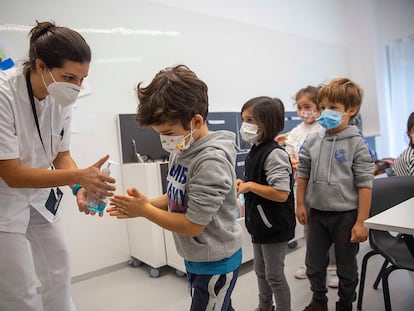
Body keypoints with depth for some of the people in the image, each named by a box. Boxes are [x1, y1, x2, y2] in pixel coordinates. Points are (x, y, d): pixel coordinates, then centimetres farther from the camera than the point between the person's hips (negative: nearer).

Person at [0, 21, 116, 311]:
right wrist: (78, 176, -36)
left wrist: (81, 186, -20)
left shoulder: (61, 96, -11)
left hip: (41, 195, 5)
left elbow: (62, 155, -2)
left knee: (60, 276, 17)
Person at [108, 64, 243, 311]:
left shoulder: (212, 161, -29)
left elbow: (192, 225, -26)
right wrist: (145, 204, -8)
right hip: (196, 257, 8)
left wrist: (145, 211, -17)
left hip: (215, 262, -7)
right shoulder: (181, 149, -4)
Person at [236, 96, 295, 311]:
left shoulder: (274, 154, -23)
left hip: (274, 227, -9)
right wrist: (243, 184, 0)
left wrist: (249, 186, -23)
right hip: (259, 223, 9)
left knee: (274, 275, 9)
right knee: (261, 270, 25)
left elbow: (281, 193, -30)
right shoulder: (255, 151, 5)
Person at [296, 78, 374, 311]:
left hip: (346, 215, -3)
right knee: (314, 264, 16)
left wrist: (361, 222, -12)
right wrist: (301, 204, 4)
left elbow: (365, 185, -11)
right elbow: (303, 175, 5)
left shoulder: (357, 144, -12)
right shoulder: (312, 141, -3)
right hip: (317, 213, 3)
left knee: (347, 267, 16)